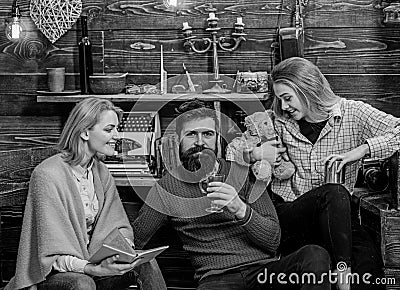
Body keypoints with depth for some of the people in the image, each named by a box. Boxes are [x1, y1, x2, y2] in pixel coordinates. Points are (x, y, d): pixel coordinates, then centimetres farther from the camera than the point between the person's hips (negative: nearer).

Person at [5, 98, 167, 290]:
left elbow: (119, 226, 9)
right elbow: (53, 253, -19)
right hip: (54, 274, -6)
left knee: (146, 264, -17)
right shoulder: (48, 175, -17)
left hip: (92, 263, 6)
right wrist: (94, 269, -34)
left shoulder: (100, 172, 7)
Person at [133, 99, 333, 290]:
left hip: (264, 267, 3)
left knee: (315, 255, -28)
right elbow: (134, 240, 9)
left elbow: (273, 240, 1)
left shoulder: (244, 175, 8)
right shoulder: (167, 188, 9)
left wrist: (241, 210, -16)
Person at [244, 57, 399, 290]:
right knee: (333, 193, -35)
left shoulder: (352, 113, 2)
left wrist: (360, 150, -18)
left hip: (335, 214, -1)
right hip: (288, 214, 1)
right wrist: (253, 154, -5)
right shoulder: (281, 123, 10)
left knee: (369, 262, -33)